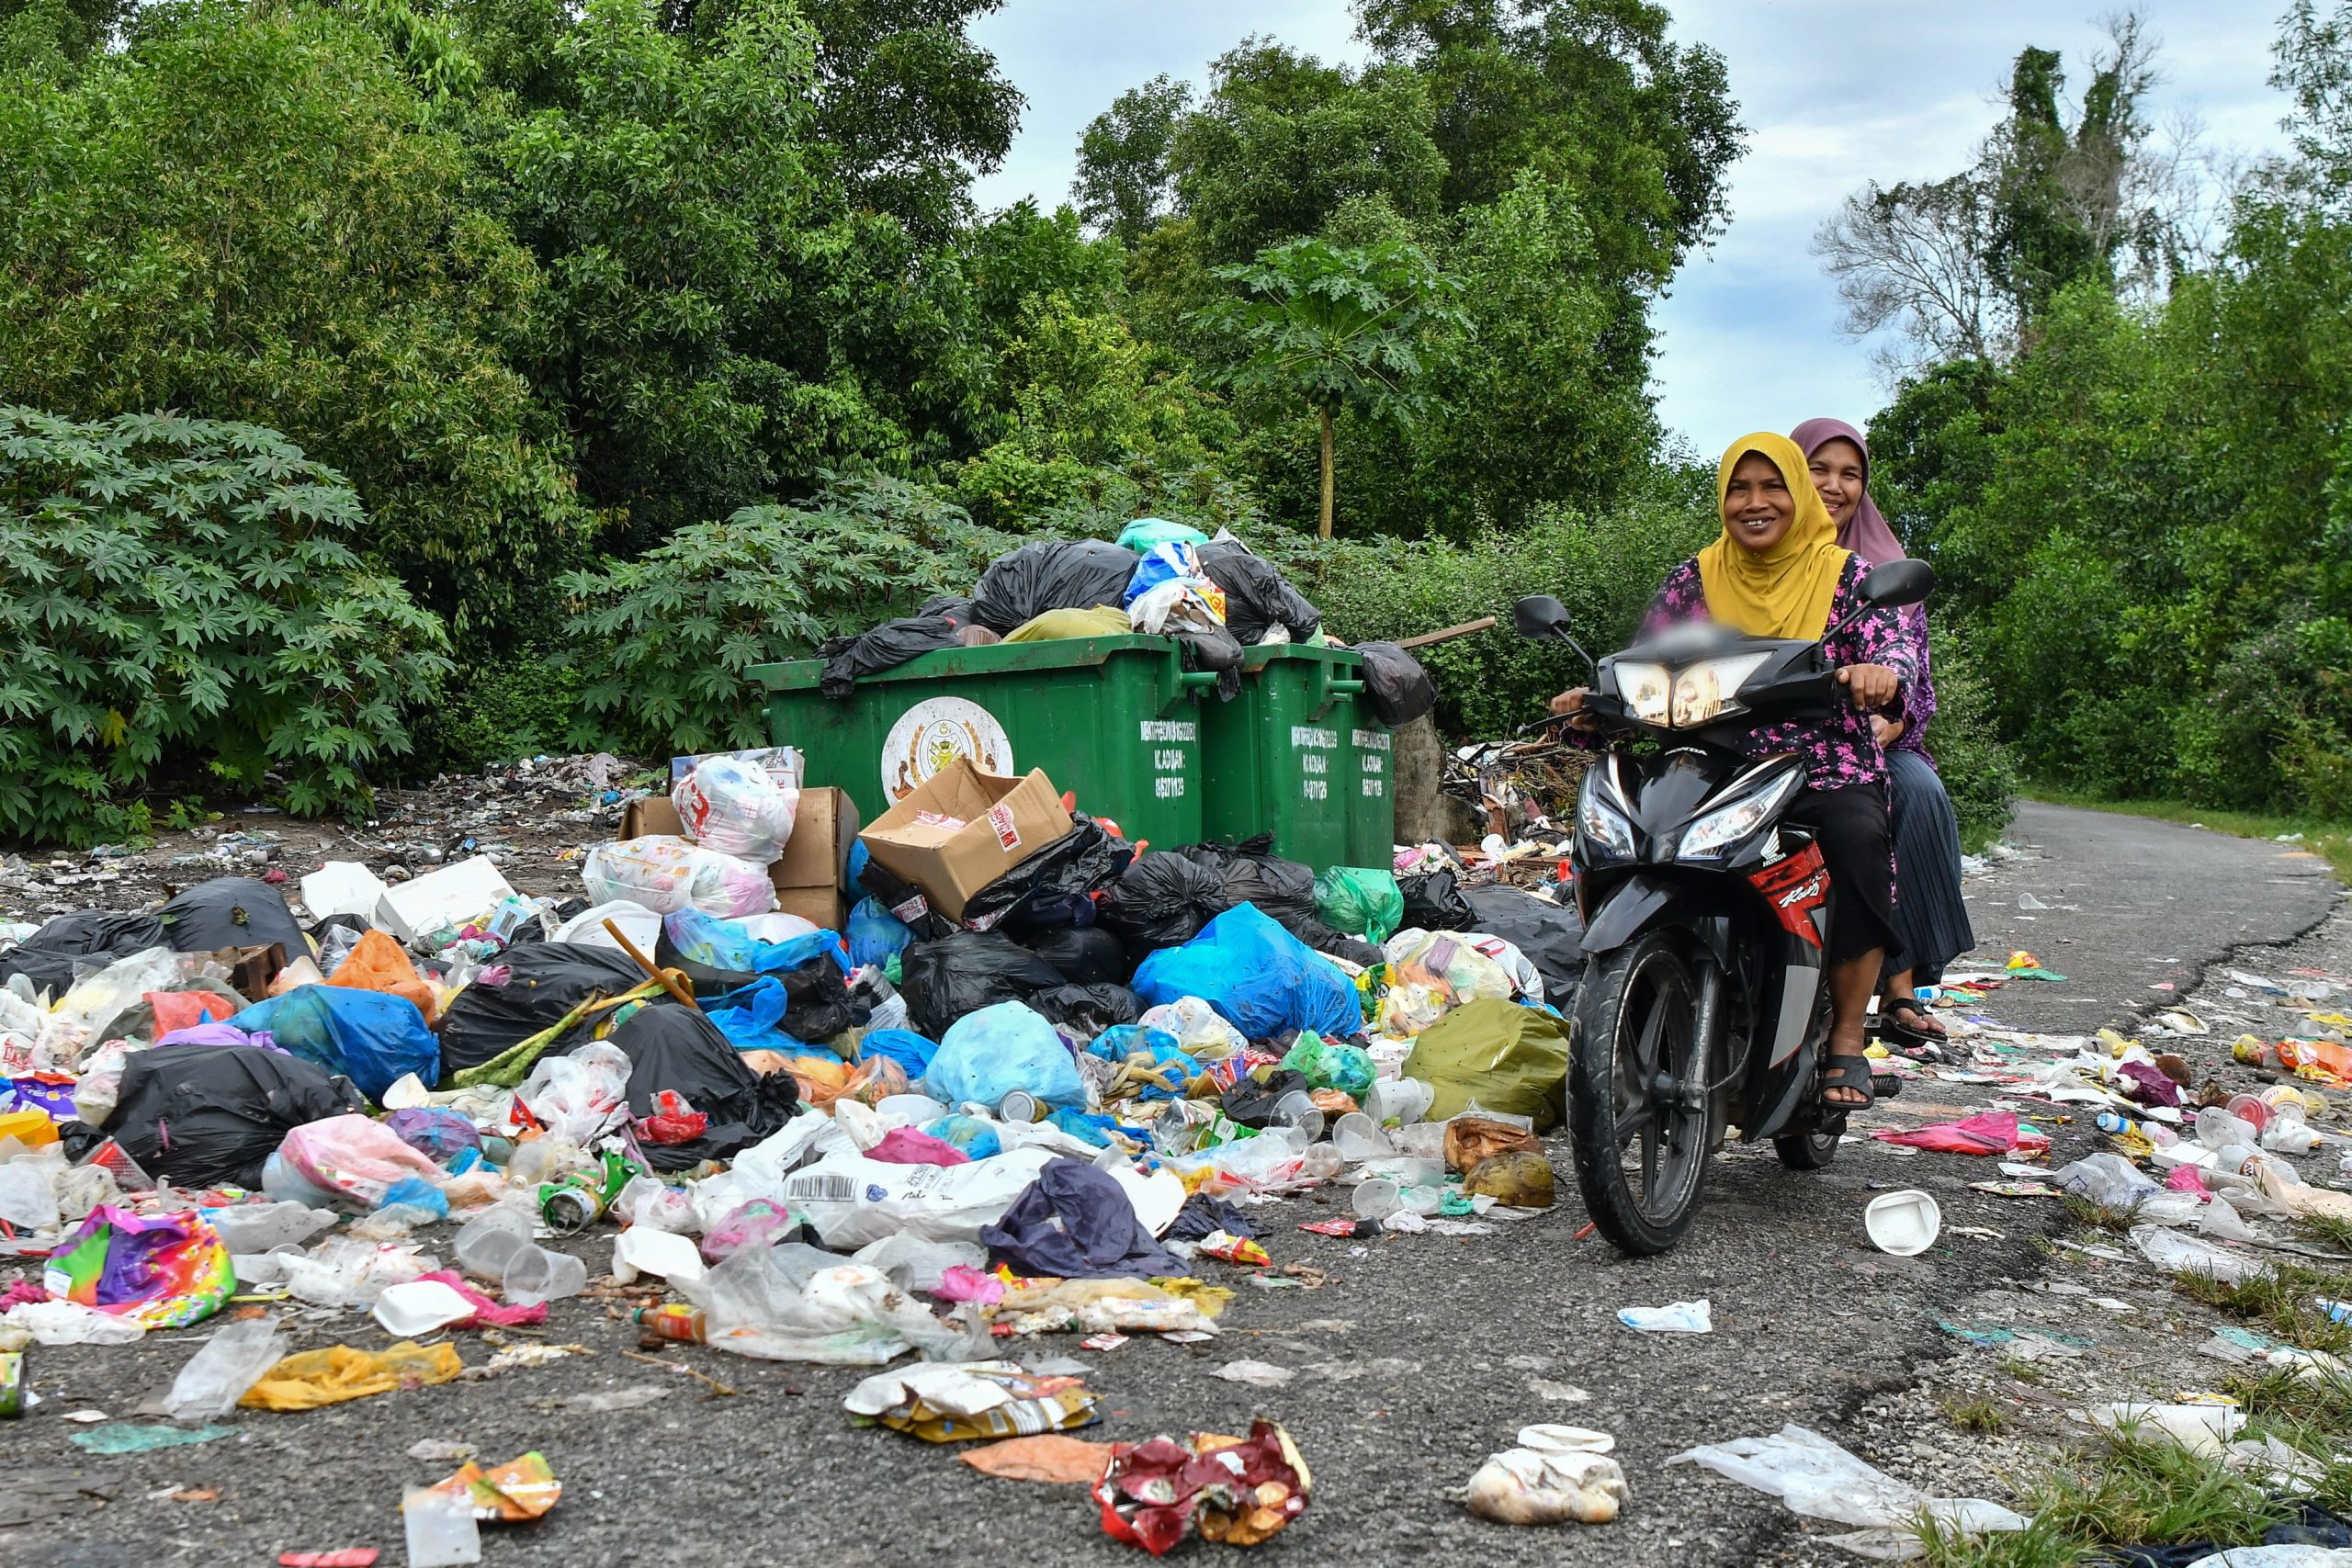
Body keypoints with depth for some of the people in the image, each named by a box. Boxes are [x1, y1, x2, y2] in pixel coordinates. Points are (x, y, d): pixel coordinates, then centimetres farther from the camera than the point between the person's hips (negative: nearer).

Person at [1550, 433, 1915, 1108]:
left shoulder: (1844, 573, 7)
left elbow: (1893, 643, -8)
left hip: (1829, 772, -1)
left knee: (1858, 837, -35)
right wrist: (1594, 704, -14)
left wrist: (1881, 673, -33)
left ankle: (1847, 1042, -20)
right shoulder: (1695, 578, 12)